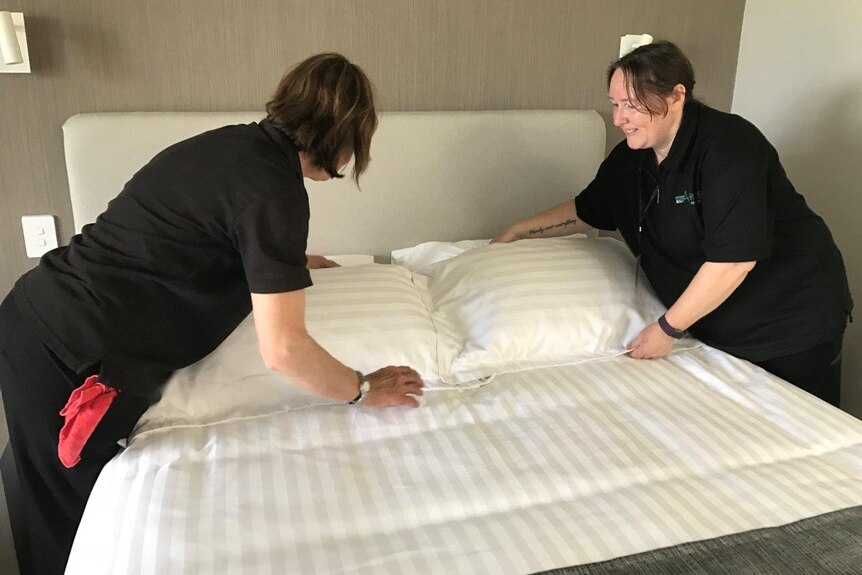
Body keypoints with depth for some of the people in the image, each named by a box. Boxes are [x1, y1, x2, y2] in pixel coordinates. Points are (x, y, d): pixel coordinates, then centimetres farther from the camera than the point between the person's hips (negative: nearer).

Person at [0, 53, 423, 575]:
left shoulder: (234, 142, 8)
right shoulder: (275, 189, -19)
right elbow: (283, 349, -22)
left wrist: (290, 263, 40)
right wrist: (364, 390, -6)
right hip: (75, 361, -9)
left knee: (59, 510, 25)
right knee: (74, 518, 13)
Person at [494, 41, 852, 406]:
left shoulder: (729, 148, -25)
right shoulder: (629, 159, -3)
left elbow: (733, 260, -29)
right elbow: (586, 211, 14)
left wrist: (668, 328, -23)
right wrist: (517, 231, 10)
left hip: (791, 322, -6)